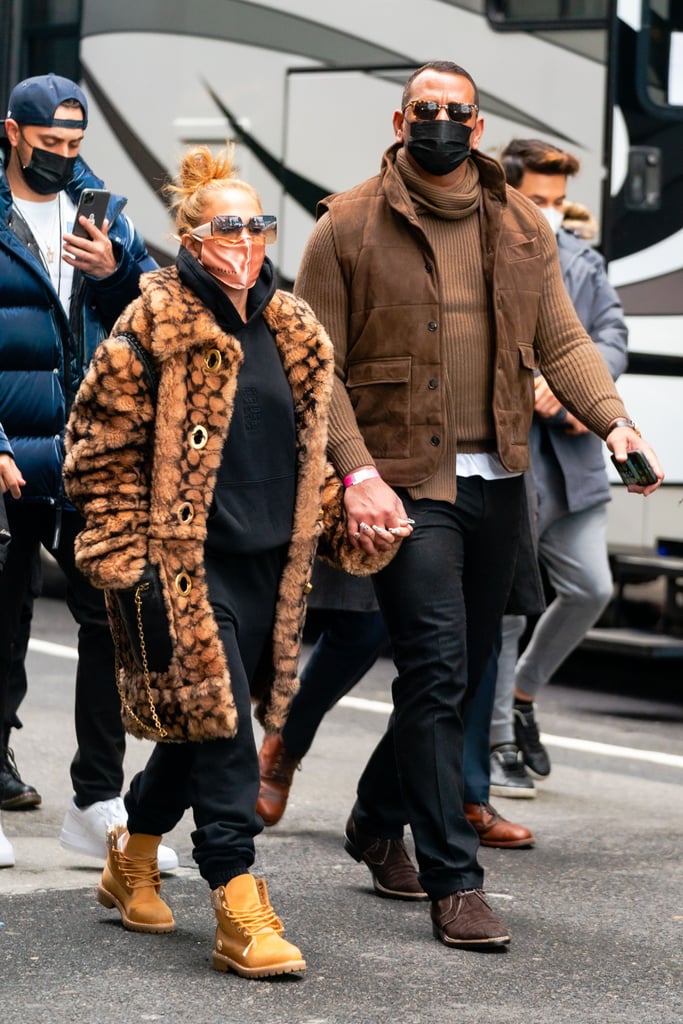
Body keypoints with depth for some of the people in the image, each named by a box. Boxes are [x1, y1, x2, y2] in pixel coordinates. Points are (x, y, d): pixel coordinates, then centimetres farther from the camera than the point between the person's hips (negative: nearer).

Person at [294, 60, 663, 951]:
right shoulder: (348, 228, -3)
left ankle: (377, 820, 35)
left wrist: (613, 419, -10)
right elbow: (318, 369, -5)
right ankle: (454, 883, -8)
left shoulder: (522, 227, 10)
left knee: (464, 670, 14)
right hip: (406, 484, -5)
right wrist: (357, 473, -17)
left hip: (498, 483, 5)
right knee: (437, 669, -13)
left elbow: (562, 340, 8)